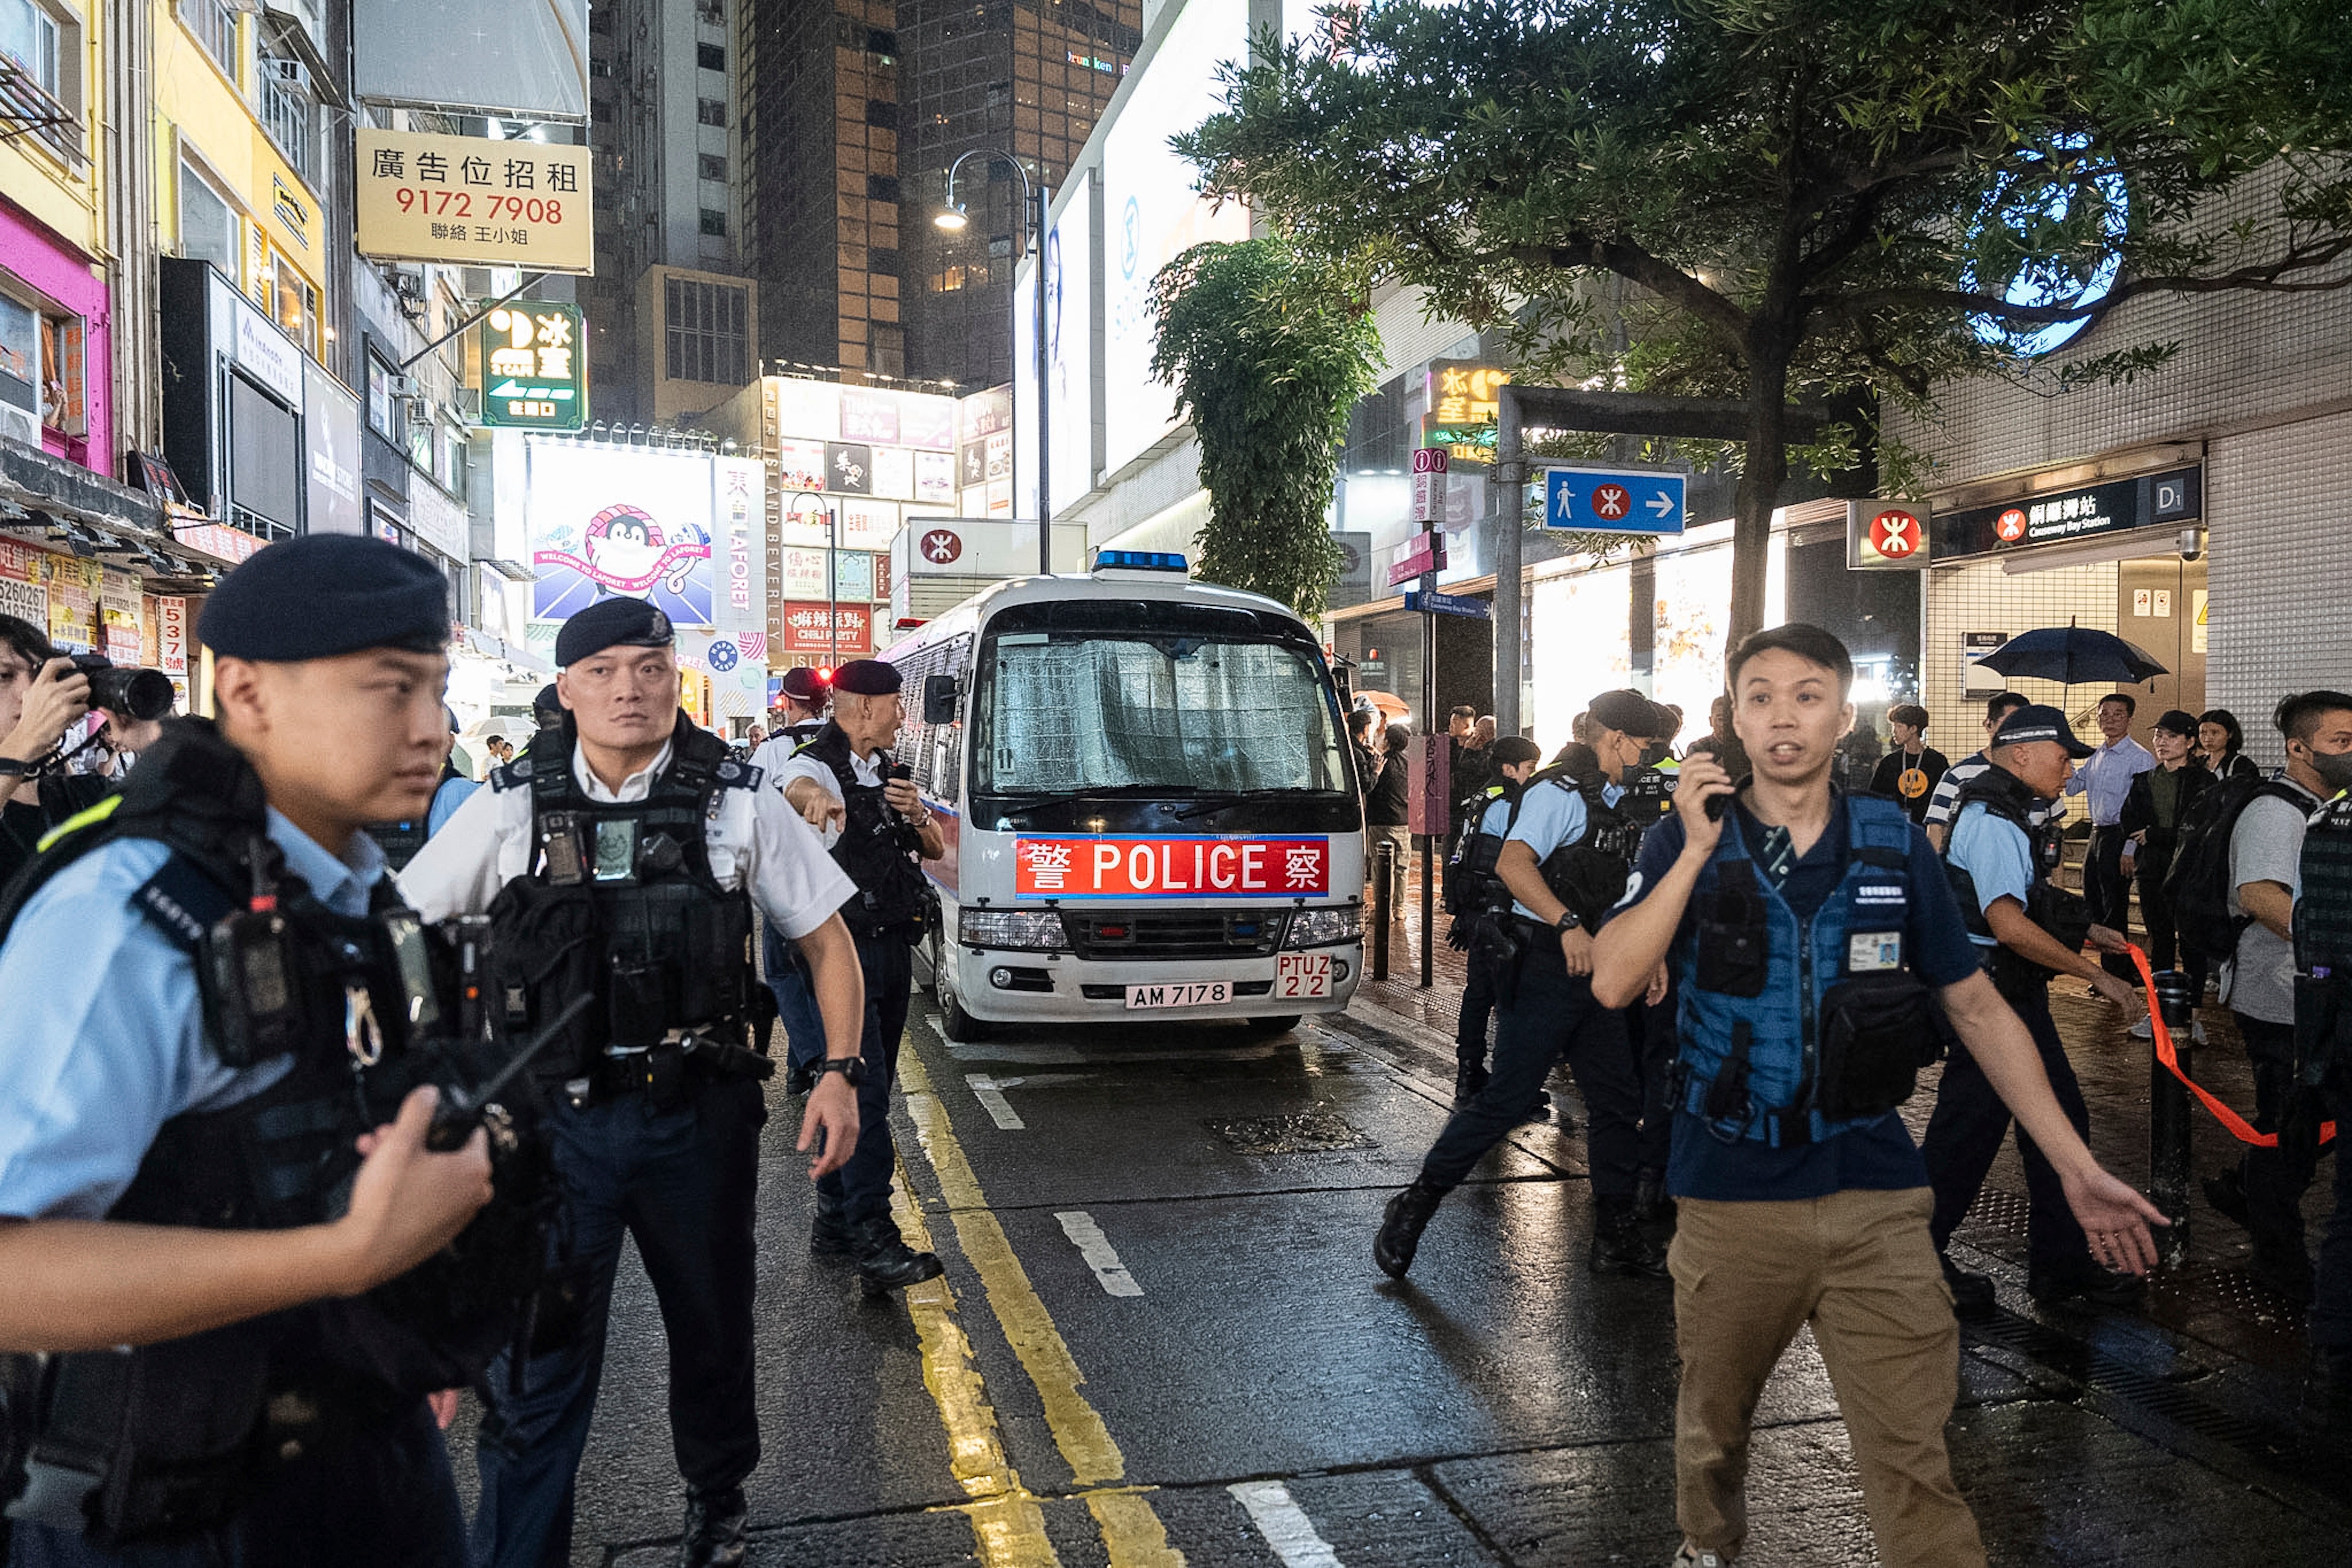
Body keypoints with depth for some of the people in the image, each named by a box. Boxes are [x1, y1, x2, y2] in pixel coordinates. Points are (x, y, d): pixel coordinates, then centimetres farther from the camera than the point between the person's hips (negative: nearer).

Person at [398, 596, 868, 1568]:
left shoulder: (737, 803, -3)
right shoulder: (513, 807, -1)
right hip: (556, 1115, 0)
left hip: (700, 1114, 1)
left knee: (712, 1329, 18)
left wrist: (841, 1070, -6)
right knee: (538, 1358, 0)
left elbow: (825, 939, 3)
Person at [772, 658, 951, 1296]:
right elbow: (792, 788, -35)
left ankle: (835, 1221, 24)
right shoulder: (818, 766, -9)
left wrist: (917, 814, -5)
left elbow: (936, 849, 17)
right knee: (863, 1089, -14)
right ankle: (875, 1244, -16)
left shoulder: (886, 771, 16)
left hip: (894, 948, 8)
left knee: (867, 1089, 13)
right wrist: (815, 799, -59)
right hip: (845, 949, -8)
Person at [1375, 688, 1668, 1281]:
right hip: (1544, 969, -9)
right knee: (1507, 1100, -8)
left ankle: (1615, 1236, 21)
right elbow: (1513, 863, -25)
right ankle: (1414, 1207, 5)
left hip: (1592, 972, 9)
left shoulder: (1617, 810, 18)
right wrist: (1568, 924, -31)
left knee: (1619, 1102, 10)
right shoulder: (1562, 793, -10)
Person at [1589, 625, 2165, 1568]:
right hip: (1732, 1197, 0)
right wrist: (1697, 851, -19)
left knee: (1914, 1463, -4)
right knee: (1711, 1427, 20)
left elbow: (1977, 1008, 7)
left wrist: (2077, 1167, 4)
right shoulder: (1687, 841, -3)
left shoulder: (1896, 845, 1)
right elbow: (1613, 984, -16)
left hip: (1875, 1196, 0)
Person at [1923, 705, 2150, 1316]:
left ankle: (2061, 1263, 24)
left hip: (2020, 994, 10)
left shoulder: (2013, 816, 14)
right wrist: (2096, 975, -22)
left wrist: (2087, 930, 18)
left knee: (2061, 1121, 13)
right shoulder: (1992, 822, -19)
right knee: (1969, 1129, -1)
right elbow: (2010, 926, -28)